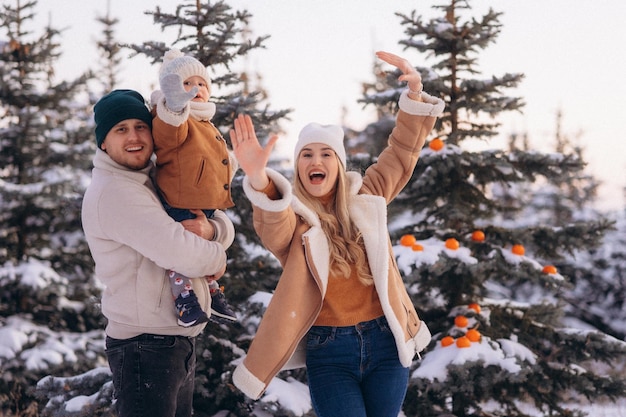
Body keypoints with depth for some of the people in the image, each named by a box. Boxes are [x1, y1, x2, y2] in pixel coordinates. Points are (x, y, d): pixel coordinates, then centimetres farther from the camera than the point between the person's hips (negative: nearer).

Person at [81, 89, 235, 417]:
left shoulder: (158, 181, 12)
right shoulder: (113, 191, -18)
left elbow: (225, 226, 11)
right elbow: (181, 252, -27)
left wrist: (209, 230, -13)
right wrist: (216, 258, -6)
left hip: (178, 342, 9)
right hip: (146, 348, -9)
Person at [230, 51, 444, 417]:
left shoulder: (365, 198, 5)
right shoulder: (291, 219, -7)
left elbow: (403, 152, 5)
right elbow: (274, 225, -30)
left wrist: (414, 93, -11)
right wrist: (259, 178, -52)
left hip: (385, 341, 3)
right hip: (329, 352, -3)